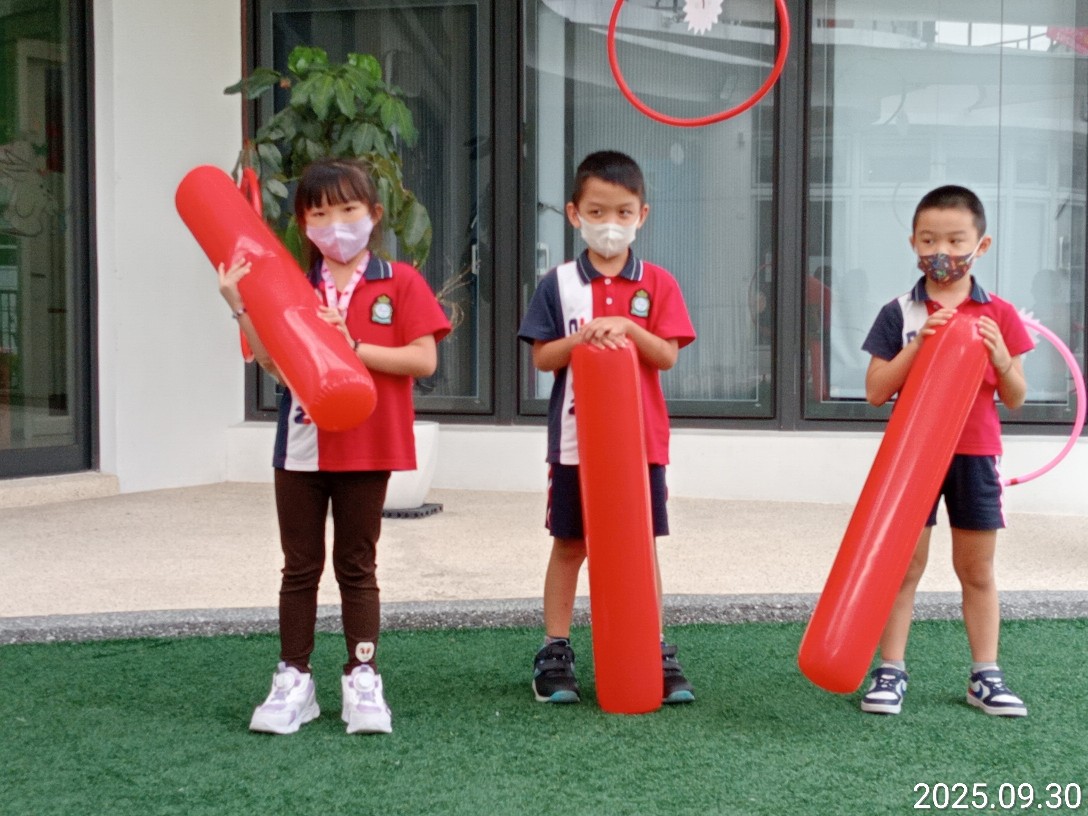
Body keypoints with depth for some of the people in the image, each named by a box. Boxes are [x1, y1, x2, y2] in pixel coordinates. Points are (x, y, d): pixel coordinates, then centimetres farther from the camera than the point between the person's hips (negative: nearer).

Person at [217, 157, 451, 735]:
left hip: (366, 448, -2)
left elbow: (423, 360, -12)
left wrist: (352, 347, -20)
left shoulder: (400, 282, -3)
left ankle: (362, 678, 18)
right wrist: (241, 306, -17)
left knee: (356, 566, 9)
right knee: (301, 567, 10)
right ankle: (293, 680, 18)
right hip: (301, 446, 3)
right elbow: (271, 361, -5)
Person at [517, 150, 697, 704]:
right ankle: (555, 654, 16)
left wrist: (626, 328, -20)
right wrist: (584, 336, -18)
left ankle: (656, 653, 15)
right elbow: (542, 357, -2)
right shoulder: (559, 283, 1)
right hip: (575, 437, 0)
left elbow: (667, 356, -5)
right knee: (569, 544, 8)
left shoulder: (657, 284, 2)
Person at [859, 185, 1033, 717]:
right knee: (903, 563, 3)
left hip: (975, 456, 2)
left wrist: (1000, 358, -15)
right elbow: (876, 392, -6)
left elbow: (1015, 400, 5)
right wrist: (918, 344, -17)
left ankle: (985, 675, 19)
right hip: (912, 452, -1)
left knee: (977, 569, 10)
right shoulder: (900, 313, -2)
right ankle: (890, 670, 10)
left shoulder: (999, 315, 2)